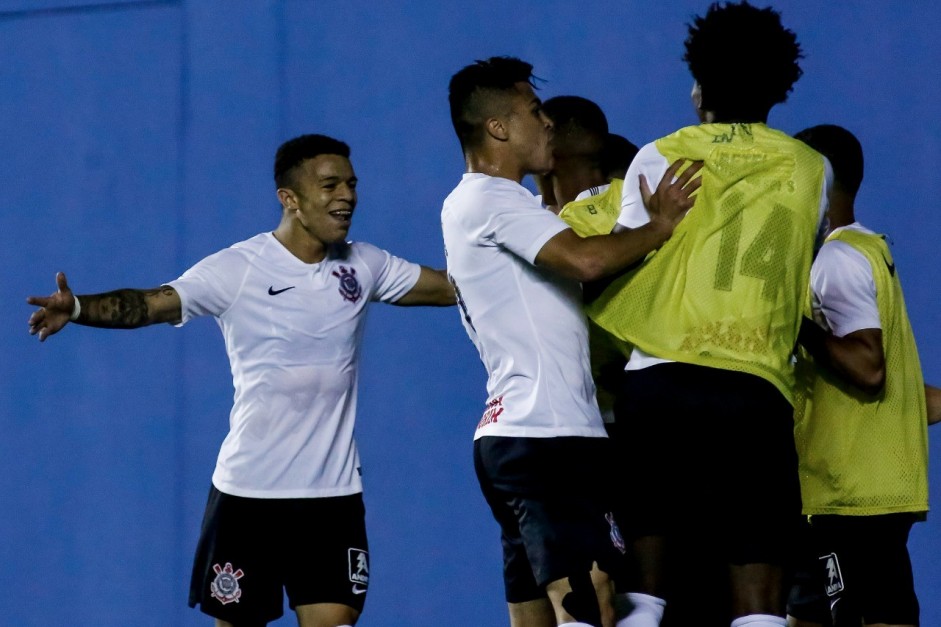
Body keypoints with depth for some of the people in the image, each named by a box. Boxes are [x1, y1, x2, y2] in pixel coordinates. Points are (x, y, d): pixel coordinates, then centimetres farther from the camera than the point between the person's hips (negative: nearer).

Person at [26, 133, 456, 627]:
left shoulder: (363, 265, 5)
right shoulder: (238, 268, -9)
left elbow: (454, 285, 15)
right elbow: (152, 303, -19)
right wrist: (77, 308, -36)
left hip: (334, 493, 3)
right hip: (248, 490, -3)